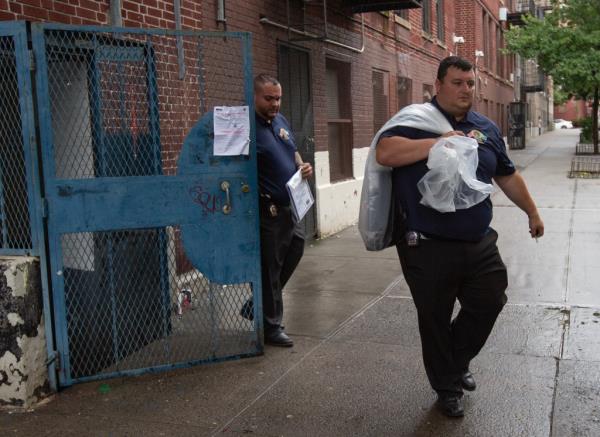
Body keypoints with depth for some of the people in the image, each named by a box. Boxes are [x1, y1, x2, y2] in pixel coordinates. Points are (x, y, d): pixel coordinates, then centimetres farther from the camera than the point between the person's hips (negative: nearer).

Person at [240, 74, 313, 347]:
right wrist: (264, 202, -26)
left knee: (294, 252, 19)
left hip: (291, 208, 9)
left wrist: (303, 166, 2)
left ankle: (257, 306, 35)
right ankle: (271, 327, 17)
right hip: (267, 211, -8)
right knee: (269, 269, 2)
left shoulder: (281, 121, 11)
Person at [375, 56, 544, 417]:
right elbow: (384, 153, -23)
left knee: (489, 303, 14)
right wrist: (439, 142, -24)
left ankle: (458, 361, 41)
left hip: (479, 245, 5)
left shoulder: (487, 128, 11)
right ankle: (447, 388, 30)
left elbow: (508, 176, 22)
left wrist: (532, 212, 26)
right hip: (428, 248, -5)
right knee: (435, 320, 9)